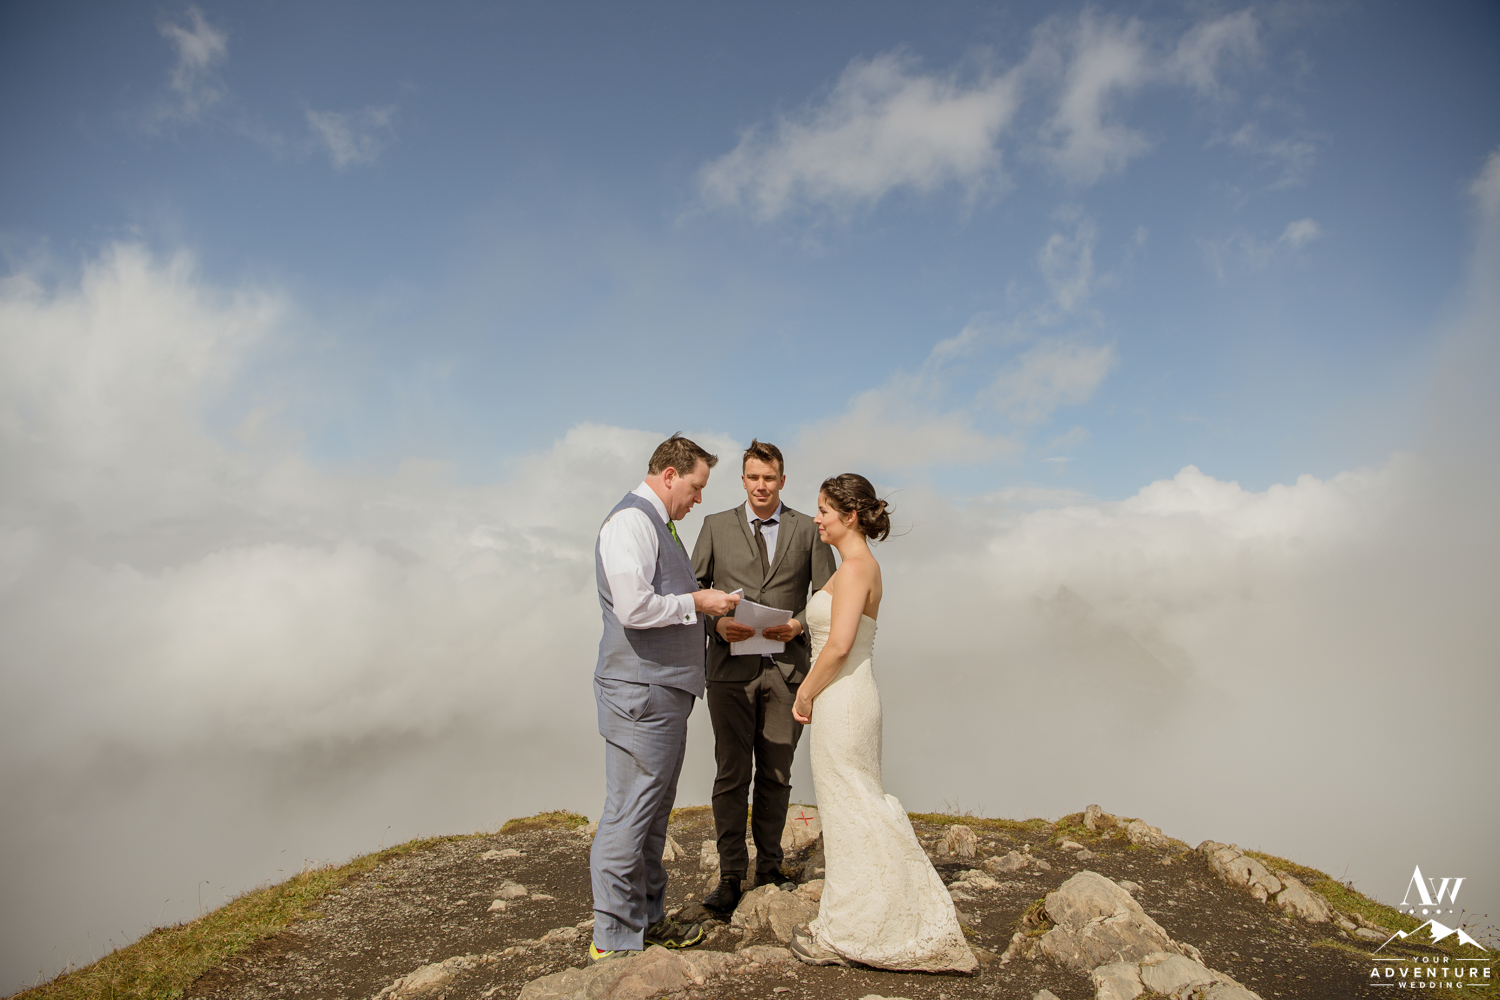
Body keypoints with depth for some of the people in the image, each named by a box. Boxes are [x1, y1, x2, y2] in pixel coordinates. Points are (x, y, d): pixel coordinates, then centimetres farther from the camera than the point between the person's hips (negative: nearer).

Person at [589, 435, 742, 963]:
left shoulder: (658, 523, 18)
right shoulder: (631, 520, -14)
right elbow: (634, 607, -24)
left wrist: (709, 612, 12)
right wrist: (696, 602, -13)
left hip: (666, 691, 11)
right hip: (641, 693, -11)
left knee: (653, 813, 18)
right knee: (628, 815, -1)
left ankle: (647, 919, 31)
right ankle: (613, 938, 11)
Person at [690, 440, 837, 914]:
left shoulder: (809, 530, 8)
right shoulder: (716, 525, 9)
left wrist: (800, 624, -10)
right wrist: (716, 623, -11)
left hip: (787, 667, 1)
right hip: (731, 666, 0)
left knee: (776, 777, 9)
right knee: (731, 775, 1)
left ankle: (769, 868, 24)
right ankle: (730, 876, 12)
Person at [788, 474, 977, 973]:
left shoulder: (855, 566, -16)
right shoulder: (859, 564, 13)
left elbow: (839, 645, -22)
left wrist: (807, 696, -11)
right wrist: (809, 688, 11)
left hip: (843, 702, -10)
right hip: (844, 699, 10)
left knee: (849, 812, 2)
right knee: (857, 809, 16)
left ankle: (844, 934, 16)